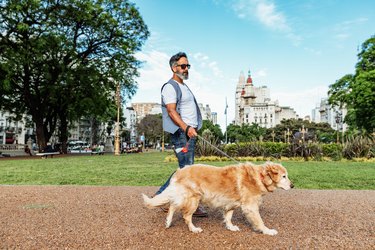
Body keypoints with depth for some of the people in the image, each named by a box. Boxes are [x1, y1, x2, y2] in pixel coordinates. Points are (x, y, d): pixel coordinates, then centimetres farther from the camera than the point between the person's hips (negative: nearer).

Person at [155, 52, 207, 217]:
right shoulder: (170, 86, -7)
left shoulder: (184, 87, 23)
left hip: (190, 132, 10)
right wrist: (186, 128, -32)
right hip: (181, 133, -10)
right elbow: (171, 111, -20)